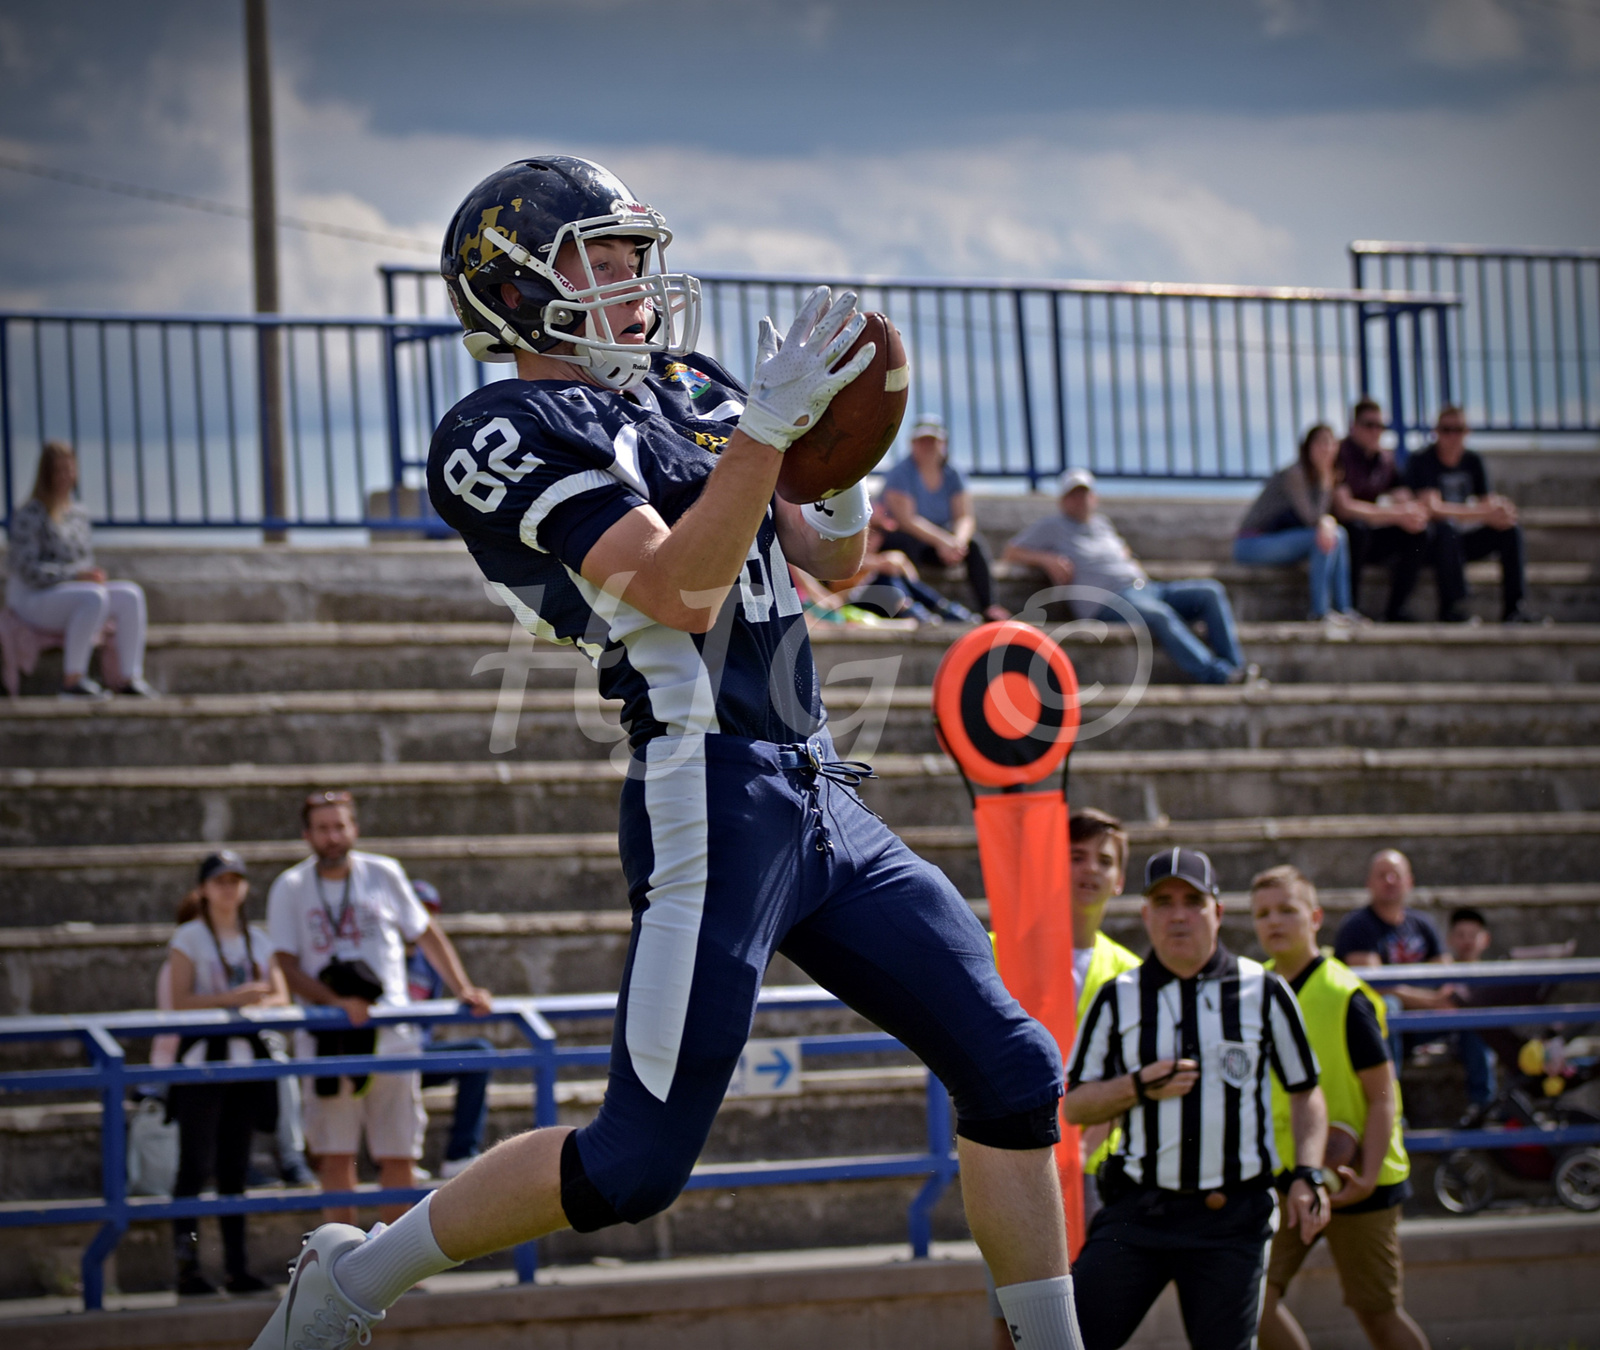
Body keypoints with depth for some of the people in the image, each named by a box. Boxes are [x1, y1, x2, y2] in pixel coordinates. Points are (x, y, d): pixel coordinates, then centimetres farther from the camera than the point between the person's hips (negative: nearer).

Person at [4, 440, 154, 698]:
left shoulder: (78, 512, 14)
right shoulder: (30, 516, -11)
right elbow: (28, 570, -19)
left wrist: (93, 575, -3)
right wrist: (77, 575, -23)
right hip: (33, 600, -8)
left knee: (131, 594, -13)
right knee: (94, 597, -35)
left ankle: (130, 679, -18)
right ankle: (72, 679, -30)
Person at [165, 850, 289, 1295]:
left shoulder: (258, 939, 14)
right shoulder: (188, 938, -1)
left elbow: (282, 996, 10)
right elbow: (179, 1001, -10)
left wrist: (262, 1003, -13)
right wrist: (232, 998, -20)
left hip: (245, 1057, 5)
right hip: (201, 1061, -5)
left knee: (235, 1167, 7)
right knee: (196, 1165, -11)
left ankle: (238, 1267, 8)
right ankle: (187, 1269, -13)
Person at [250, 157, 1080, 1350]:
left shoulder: (690, 394, 17)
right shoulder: (506, 436, -8)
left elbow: (833, 563, 24)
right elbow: (681, 590, -19)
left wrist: (845, 498, 2)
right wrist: (768, 430, -23)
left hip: (823, 802, 8)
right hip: (716, 800, -8)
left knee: (1014, 1072, 5)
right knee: (639, 1163, -6)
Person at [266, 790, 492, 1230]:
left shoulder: (384, 874, 6)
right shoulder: (290, 889, 2)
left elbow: (427, 935, 14)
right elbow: (287, 966, -3)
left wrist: (463, 990, 3)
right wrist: (338, 1002, -18)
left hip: (392, 1034, 1)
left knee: (397, 1155, 2)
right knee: (335, 1155, -3)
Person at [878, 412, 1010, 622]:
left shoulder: (952, 475, 4)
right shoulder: (900, 474, -12)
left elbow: (965, 518, -4)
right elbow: (906, 519, -22)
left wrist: (958, 540, -28)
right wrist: (942, 541, -33)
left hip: (937, 546, 5)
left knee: (975, 543, -20)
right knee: (908, 541, -38)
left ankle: (987, 607, -27)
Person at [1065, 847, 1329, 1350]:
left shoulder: (1263, 992, 5)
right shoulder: (1118, 999, 7)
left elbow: (1305, 1091, 12)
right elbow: (1074, 1105, 10)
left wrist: (1307, 1175, -1)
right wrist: (1138, 1087, -8)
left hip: (1232, 1219, -1)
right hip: (1138, 1210, 1)